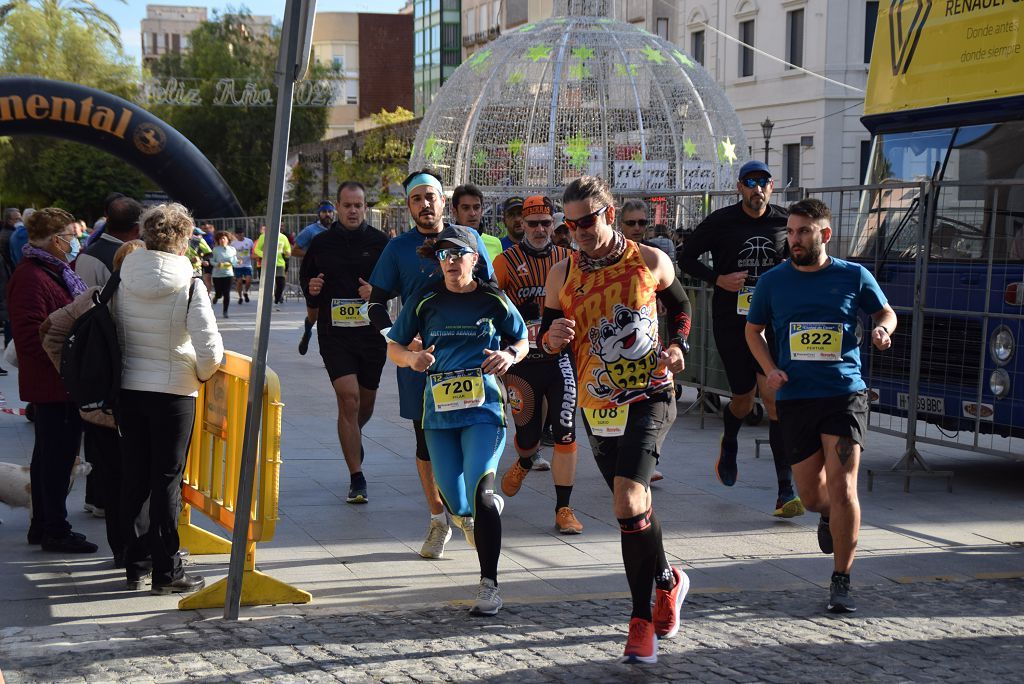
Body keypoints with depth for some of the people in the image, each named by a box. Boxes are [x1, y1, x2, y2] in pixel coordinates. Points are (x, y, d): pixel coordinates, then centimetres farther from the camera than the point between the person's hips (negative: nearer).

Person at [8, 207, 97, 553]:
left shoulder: (55, 272, 15)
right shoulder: (31, 278, -18)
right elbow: (30, 336, -25)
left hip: (64, 383, 11)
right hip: (53, 385, -11)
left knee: (49, 455, 17)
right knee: (57, 456, -4)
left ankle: (43, 525, 26)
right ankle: (55, 530, 3)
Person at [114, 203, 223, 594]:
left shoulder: (124, 282, -1)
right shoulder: (189, 285, -14)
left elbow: (114, 335, 5)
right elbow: (210, 348, -17)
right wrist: (203, 373, 1)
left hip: (129, 390, 4)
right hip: (173, 392, -4)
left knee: (133, 478, 12)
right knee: (167, 480, 2)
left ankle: (135, 565, 20)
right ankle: (166, 570, 6)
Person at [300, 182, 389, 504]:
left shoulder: (379, 242, 2)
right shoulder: (321, 243, 5)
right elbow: (305, 276, 18)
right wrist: (310, 288, -5)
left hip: (372, 332, 1)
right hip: (334, 334, -1)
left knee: (365, 403, 14)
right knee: (348, 399, -15)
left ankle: (353, 437, 50)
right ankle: (356, 478, -10)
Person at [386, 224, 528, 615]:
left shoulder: (493, 300, 3)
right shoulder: (426, 301, 6)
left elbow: (522, 340, 16)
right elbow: (393, 347, 12)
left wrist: (509, 356, -7)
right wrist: (411, 357, -11)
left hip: (484, 409, -2)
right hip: (439, 410, 3)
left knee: (479, 490, -20)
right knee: (457, 505, 4)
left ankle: (489, 584, -13)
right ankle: (490, 508, 43)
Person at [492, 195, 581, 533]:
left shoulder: (568, 260, 5)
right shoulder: (506, 261, -1)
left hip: (560, 359, 1)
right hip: (522, 362, -1)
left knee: (565, 432, -8)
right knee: (527, 433, 7)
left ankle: (563, 509, -1)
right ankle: (525, 463, 45)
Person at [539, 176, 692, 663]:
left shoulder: (651, 262, -2)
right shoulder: (562, 275, 2)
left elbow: (679, 307, 16)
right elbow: (547, 339, 9)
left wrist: (678, 345, -3)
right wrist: (553, 338, -15)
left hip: (648, 395, -4)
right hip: (596, 405, 4)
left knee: (628, 503, -19)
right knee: (635, 507, 13)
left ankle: (642, 618, -4)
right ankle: (667, 582, 37)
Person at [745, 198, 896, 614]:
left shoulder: (854, 277, 0)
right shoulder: (773, 282, 3)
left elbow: (885, 312, 16)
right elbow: (754, 330, 16)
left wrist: (882, 330, -8)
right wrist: (769, 369, -1)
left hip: (845, 395, -2)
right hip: (795, 398, 2)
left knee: (842, 490, -11)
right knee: (811, 495, 7)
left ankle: (841, 582, 2)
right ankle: (829, 515, 46)